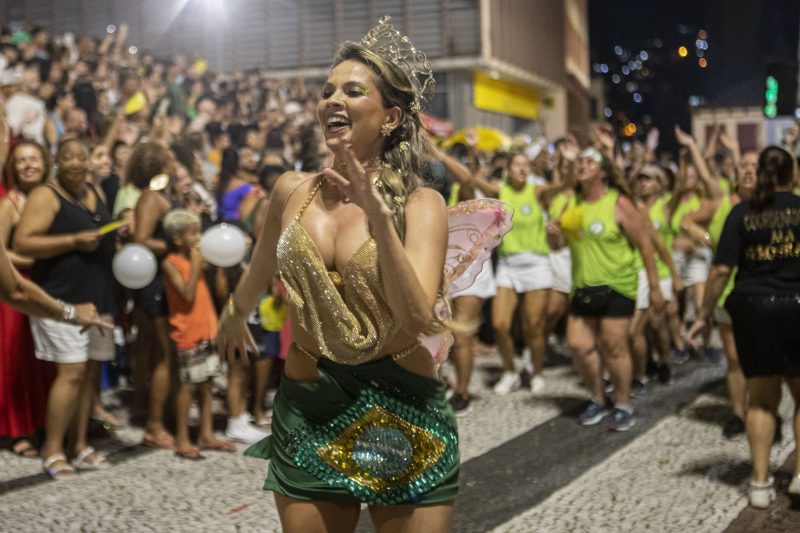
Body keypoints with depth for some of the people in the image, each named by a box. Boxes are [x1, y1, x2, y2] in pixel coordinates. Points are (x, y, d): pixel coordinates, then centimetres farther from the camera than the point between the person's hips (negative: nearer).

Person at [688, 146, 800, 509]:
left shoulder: (743, 213, -1)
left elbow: (722, 270, -7)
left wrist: (704, 314, 1)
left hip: (753, 309, 1)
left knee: (762, 399, 10)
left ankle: (760, 482, 10)